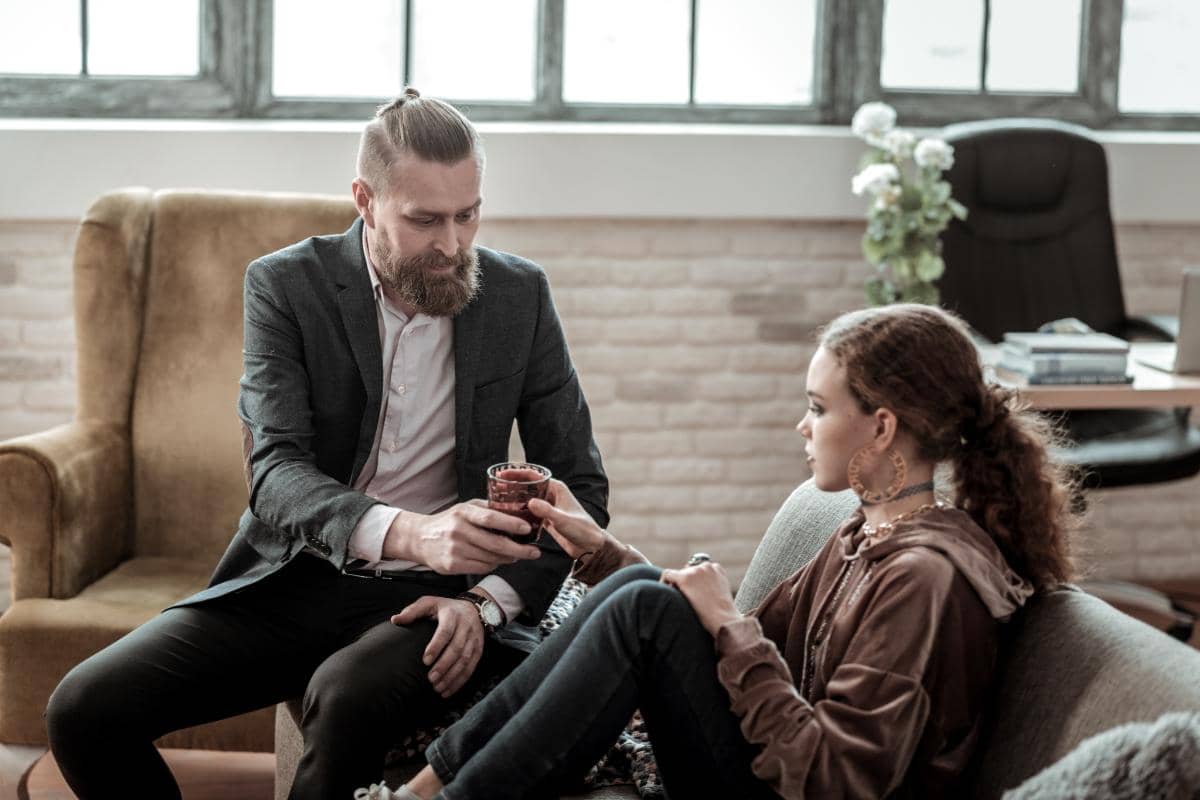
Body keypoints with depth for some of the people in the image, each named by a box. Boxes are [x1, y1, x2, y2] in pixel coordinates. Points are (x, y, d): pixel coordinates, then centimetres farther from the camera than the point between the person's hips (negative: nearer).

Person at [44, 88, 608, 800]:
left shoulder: (520, 294, 0)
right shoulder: (284, 286, -4)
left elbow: (581, 485, 3)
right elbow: (275, 472, -17)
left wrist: (491, 599, -16)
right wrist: (407, 532, -37)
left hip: (431, 599, -1)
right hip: (294, 581, 2)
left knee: (349, 695, -36)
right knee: (84, 709, -16)